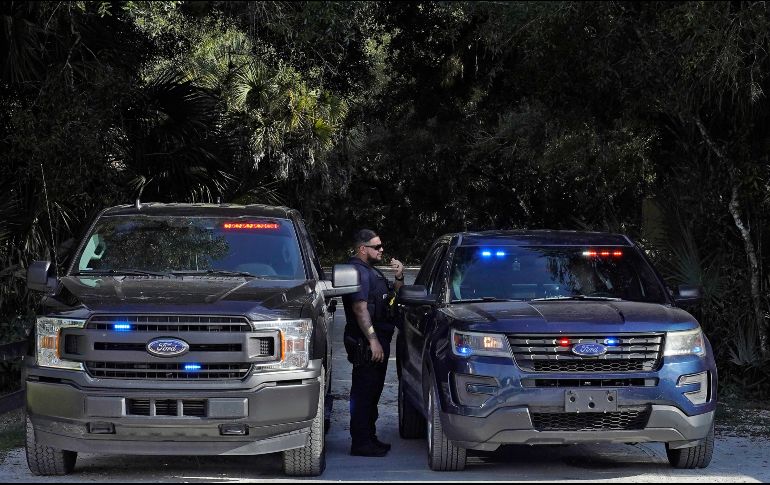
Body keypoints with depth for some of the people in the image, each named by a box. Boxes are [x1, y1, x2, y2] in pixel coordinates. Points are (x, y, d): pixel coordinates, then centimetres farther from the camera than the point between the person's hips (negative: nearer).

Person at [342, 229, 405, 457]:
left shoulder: (370, 271, 20)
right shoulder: (358, 271, -13)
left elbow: (390, 298, 27)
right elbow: (360, 308, -21)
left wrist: (399, 278, 8)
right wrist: (373, 340, -25)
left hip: (378, 340, 11)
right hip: (366, 343, -11)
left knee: (372, 391, 16)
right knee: (363, 392, -9)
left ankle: (369, 437, 24)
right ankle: (361, 443, -8)